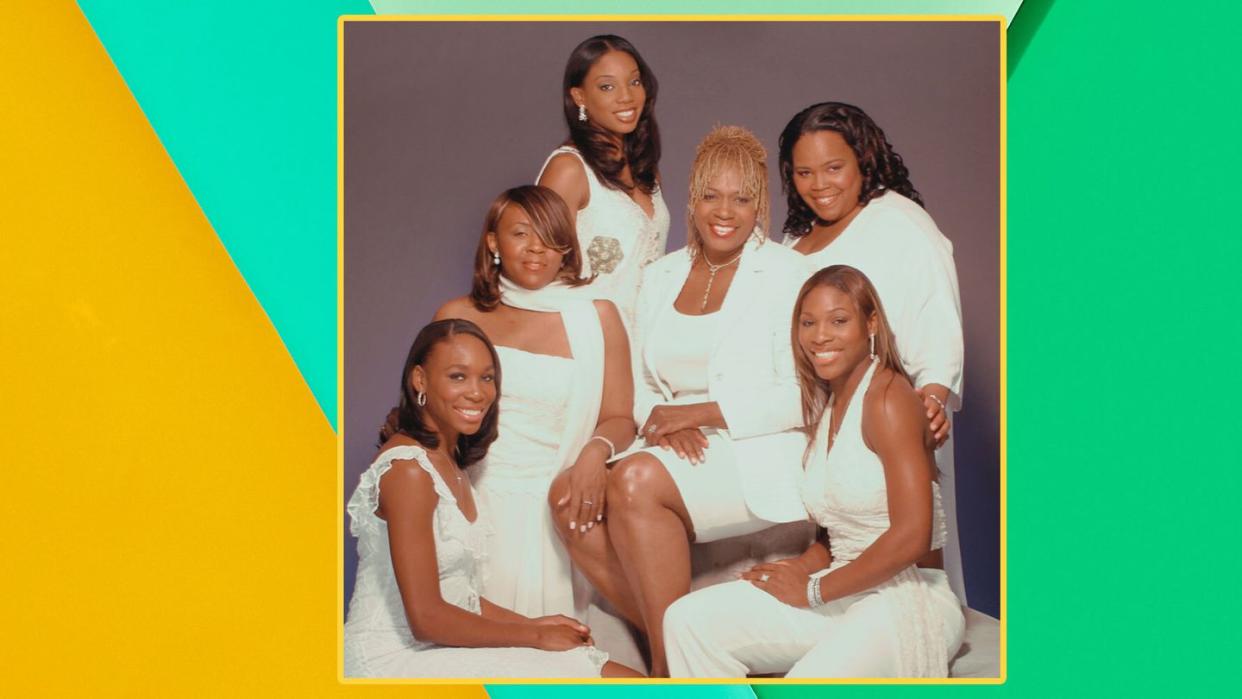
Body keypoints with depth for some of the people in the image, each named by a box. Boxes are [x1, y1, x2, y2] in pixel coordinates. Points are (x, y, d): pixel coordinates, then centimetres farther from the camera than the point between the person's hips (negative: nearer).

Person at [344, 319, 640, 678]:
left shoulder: (446, 460, 12)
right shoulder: (407, 468, -17)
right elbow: (426, 617, -20)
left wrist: (531, 624, 2)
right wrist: (535, 635, -10)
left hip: (440, 647, 9)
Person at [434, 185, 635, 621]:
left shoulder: (596, 316, 9)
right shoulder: (458, 317, 13)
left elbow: (619, 418, 8)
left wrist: (596, 451, -14)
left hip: (554, 504, -1)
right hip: (475, 502, 1)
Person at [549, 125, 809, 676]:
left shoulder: (784, 274, -1)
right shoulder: (659, 278, 16)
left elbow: (800, 398, -8)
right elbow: (638, 384, 16)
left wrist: (698, 411, -14)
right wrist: (663, 421, -7)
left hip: (762, 457, -5)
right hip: (681, 452, 6)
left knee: (635, 482, -31)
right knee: (570, 494, -21)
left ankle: (672, 667, -19)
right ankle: (670, 642, -12)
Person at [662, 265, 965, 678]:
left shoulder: (887, 396, -11)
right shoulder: (827, 405, 15)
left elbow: (911, 536, -19)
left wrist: (815, 590, -11)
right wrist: (804, 566, -3)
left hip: (909, 598, -8)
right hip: (844, 595, 8)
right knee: (688, 621, -12)